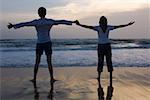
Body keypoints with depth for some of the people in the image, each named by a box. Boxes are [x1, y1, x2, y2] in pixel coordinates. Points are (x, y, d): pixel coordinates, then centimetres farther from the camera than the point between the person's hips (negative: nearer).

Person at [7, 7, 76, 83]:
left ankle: (34, 78, 8)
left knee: (37, 62, 7)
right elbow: (61, 22, 4)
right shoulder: (50, 21, -1)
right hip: (48, 43, 0)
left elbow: (24, 24, -3)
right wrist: (72, 22, 12)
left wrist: (13, 25, 4)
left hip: (39, 44, 0)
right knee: (49, 62, 3)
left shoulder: (36, 22, -4)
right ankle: (52, 78, 3)